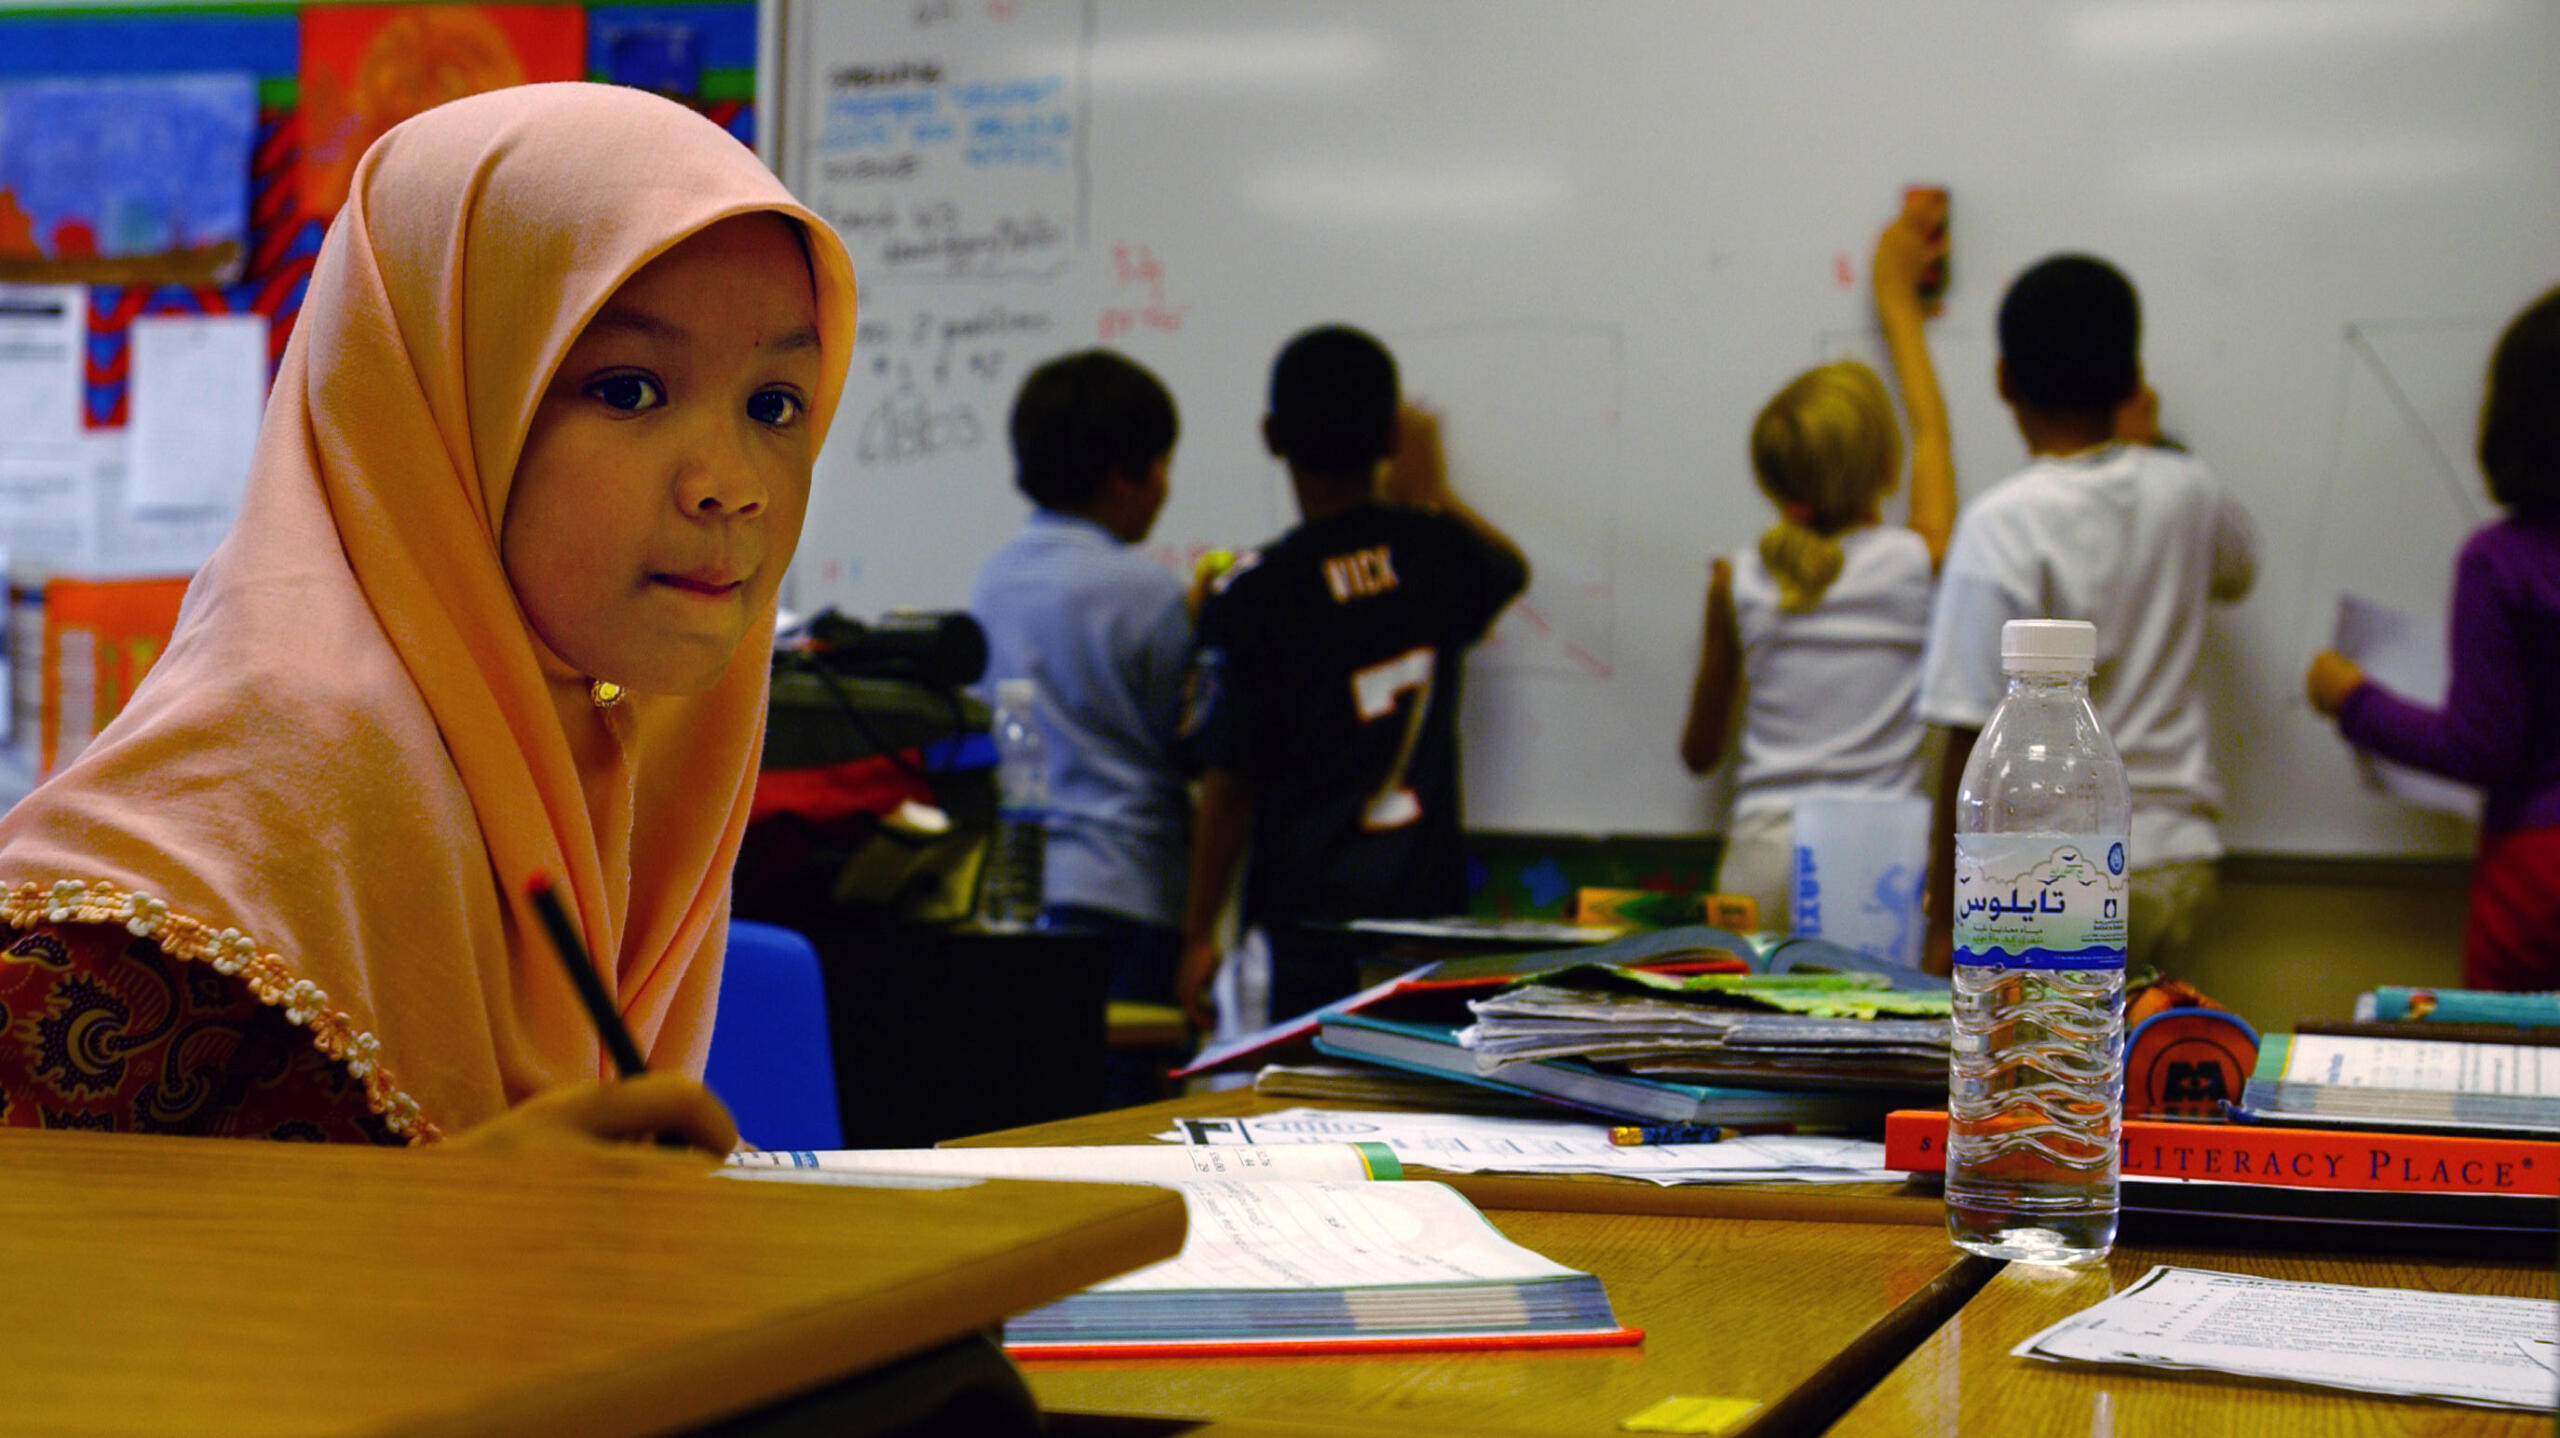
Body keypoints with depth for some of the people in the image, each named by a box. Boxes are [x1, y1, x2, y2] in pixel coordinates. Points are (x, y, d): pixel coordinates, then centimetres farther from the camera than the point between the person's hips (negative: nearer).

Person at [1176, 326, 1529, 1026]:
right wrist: (1431, 491, 46)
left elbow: (1228, 783, -7)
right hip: (1430, 915, 4)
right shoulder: (1439, 552, 3)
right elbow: (1509, 568, 30)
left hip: (1305, 923, -3)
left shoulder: (1249, 593, -8)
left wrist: (1199, 932, 2)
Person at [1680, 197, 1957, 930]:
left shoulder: (1739, 583, 5)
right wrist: (1897, 295, 36)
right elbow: (1932, 431, 24)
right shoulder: (1917, 562, 2)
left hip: (1762, 855, 1)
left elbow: (1699, 752, 18)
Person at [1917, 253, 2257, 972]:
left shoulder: (2003, 523, -13)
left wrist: (1944, 919, -8)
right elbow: (2237, 569, 31)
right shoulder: (2186, 491, 3)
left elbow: (1977, 740, -14)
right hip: (2179, 862, 6)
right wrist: (2143, 434, 39)